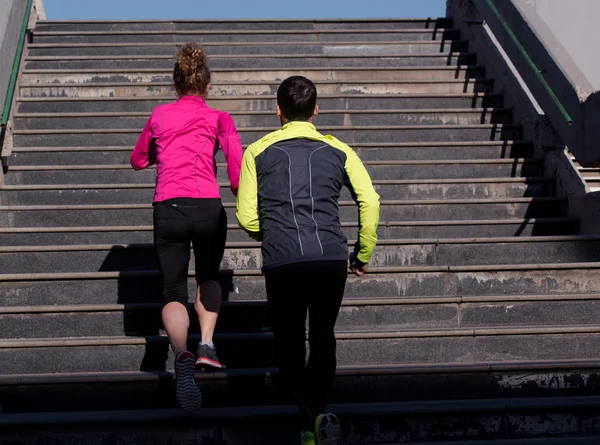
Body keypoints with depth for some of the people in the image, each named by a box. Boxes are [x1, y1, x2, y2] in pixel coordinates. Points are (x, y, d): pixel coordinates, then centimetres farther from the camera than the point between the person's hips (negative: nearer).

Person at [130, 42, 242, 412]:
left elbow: (138, 160, 29)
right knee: (209, 277, 26)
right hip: (208, 207, 0)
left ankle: (182, 356, -24)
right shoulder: (218, 118, 8)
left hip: (167, 208, 1)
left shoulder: (159, 116, 15)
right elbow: (237, 161, -7)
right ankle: (207, 344, 10)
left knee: (174, 291, 3)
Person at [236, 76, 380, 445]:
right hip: (332, 259, 1)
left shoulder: (258, 152, 11)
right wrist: (364, 254, 13)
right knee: (323, 342, 19)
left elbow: (247, 218, 9)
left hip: (282, 263, -1)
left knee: (290, 349, 8)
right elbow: (370, 200, 2)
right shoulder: (337, 150, 13)